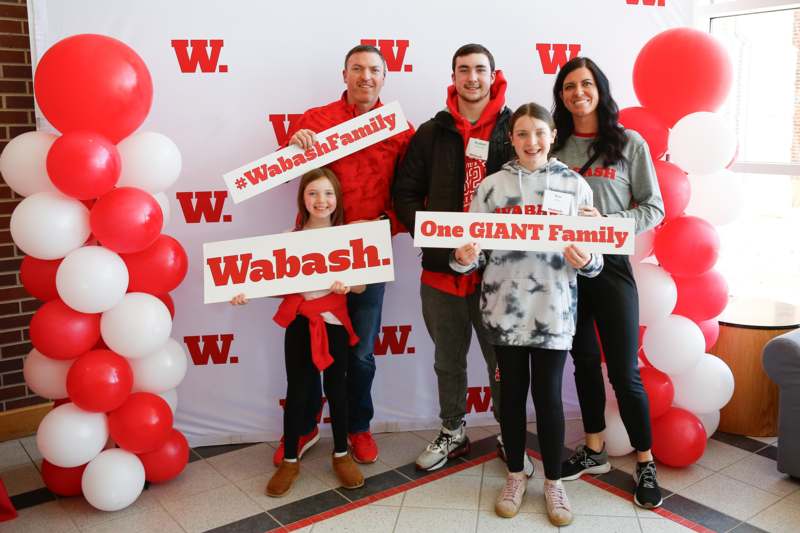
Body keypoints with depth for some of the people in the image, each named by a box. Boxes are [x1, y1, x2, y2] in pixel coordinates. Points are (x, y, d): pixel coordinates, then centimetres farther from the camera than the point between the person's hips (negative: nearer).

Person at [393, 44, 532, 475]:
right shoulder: (431, 133, 5)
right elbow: (405, 193, 7)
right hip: (441, 269, 2)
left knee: (503, 359, 10)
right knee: (448, 361, 17)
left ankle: (510, 436, 31)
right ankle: (452, 434, 36)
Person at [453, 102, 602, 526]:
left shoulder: (575, 185, 1)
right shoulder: (492, 185, 1)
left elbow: (595, 251, 3)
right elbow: (476, 247, 2)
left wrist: (585, 261, -19)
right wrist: (463, 257, -20)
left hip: (553, 309, -1)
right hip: (504, 307, 1)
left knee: (548, 394, 6)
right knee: (512, 391, 12)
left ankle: (553, 481, 25)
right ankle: (515, 476, 30)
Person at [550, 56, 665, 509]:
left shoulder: (629, 144, -1)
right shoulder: (554, 145, 5)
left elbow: (653, 209, -3)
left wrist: (606, 223, -17)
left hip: (610, 266, -3)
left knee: (624, 371, 0)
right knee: (584, 361, 15)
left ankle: (646, 463, 18)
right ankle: (595, 450, 31)